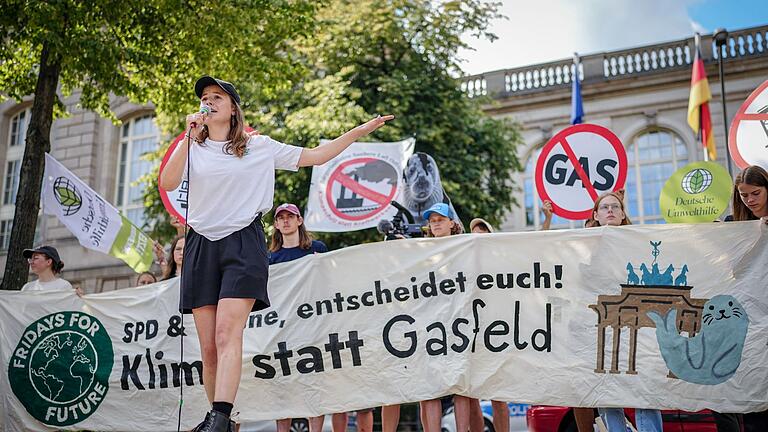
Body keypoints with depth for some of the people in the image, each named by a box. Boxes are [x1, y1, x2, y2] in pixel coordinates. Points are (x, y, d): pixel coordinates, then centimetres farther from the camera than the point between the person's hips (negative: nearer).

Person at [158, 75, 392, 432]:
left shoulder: (260, 147, 11)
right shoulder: (191, 149, 13)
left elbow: (316, 156, 12)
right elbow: (167, 183, -5)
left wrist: (360, 131, 8)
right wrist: (189, 137, -13)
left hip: (243, 244, -2)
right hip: (201, 247, 3)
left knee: (227, 333, -20)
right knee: (208, 346, 1)